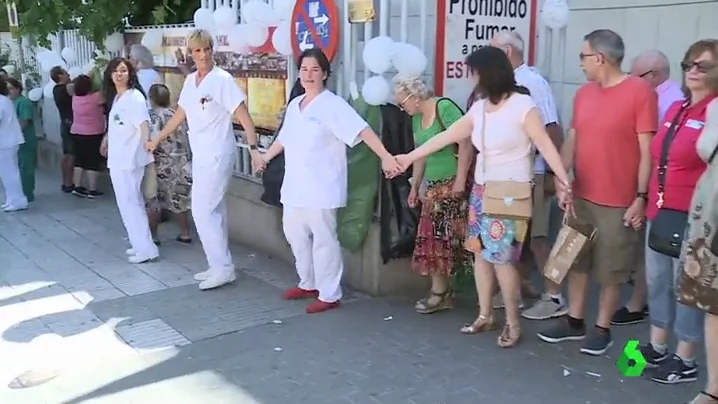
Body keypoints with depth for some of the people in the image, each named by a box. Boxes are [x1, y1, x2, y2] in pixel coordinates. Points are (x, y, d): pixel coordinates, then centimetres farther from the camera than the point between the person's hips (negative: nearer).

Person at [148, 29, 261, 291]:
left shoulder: (223, 80, -13)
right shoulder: (190, 81, 9)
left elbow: (244, 117, -17)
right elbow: (180, 115, 20)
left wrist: (254, 149, -26)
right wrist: (157, 140, 27)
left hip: (217, 155, -8)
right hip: (200, 155, 8)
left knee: (202, 210, -9)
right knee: (213, 210, 12)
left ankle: (223, 268, 0)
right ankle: (220, 266, 21)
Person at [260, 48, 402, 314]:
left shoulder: (333, 105, -11)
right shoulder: (294, 105, 13)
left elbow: (362, 130, -21)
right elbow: (284, 138, 28)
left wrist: (385, 157, -33)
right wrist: (265, 157, 42)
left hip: (321, 188, -8)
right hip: (295, 186, 8)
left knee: (323, 240, -3)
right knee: (296, 235, 15)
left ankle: (330, 295, 8)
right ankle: (308, 284, 32)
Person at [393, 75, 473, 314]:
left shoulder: (445, 108, -12)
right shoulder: (417, 119, 12)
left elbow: (466, 144, -17)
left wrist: (461, 179, -19)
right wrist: (415, 186, 19)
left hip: (453, 184, -8)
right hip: (433, 185, 8)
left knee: (444, 236, -4)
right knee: (432, 237, 7)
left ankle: (440, 292, 7)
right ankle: (441, 291, 14)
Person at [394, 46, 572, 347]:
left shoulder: (522, 105, -12)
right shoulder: (479, 108, 9)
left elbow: (545, 144, -18)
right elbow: (446, 137, 13)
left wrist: (563, 179, -30)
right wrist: (409, 157, 14)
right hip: (482, 190, 7)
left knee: (501, 258, -8)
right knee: (480, 253, 9)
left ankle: (513, 324, 8)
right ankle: (485, 316, 24)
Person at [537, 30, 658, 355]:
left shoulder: (640, 92, -11)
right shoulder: (583, 94, 8)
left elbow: (647, 151, -12)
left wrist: (641, 197, -14)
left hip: (619, 203, -6)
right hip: (581, 197, 6)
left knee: (611, 270, 7)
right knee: (577, 261, 15)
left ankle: (602, 329, 22)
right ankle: (574, 322, 29)